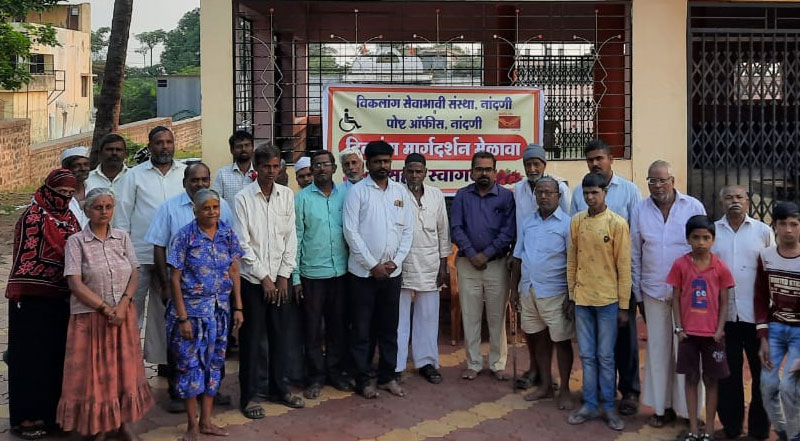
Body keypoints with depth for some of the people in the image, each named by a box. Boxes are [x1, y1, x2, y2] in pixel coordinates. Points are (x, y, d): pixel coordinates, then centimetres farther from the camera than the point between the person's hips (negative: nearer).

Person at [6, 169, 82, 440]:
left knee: (58, 354, 11)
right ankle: (25, 417, 11)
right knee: (32, 356, 1)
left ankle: (50, 409, 23)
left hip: (61, 298, 6)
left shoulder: (70, 218, 10)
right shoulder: (33, 217, -10)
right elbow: (25, 260, -12)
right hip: (34, 300, -6)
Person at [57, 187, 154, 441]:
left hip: (123, 315, 3)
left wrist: (122, 306, -13)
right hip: (90, 316, -3)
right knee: (95, 372, 3)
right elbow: (75, 284, -11)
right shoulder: (76, 242, -5)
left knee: (124, 370, 8)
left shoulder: (122, 238, 6)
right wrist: (105, 308, -15)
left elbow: (133, 276, 3)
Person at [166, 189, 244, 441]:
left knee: (214, 362, 10)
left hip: (221, 309, 4)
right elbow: (175, 278, -9)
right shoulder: (185, 237, -9)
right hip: (192, 309, -4)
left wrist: (238, 307, 3)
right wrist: (182, 317, -13)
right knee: (191, 363, 0)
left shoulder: (227, 233, 2)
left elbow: (234, 271, 7)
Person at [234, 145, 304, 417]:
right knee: (251, 337, 1)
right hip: (252, 278, -3)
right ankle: (248, 395, 10)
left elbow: (291, 237, 5)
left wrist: (284, 275, -1)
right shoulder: (244, 198, -6)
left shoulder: (286, 195, 4)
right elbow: (243, 243, -8)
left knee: (277, 334, 12)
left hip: (279, 278, 4)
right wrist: (263, 277, -9)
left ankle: (278, 388, 25)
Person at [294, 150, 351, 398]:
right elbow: (296, 238, -3)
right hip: (313, 272, -2)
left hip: (341, 271, 2)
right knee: (313, 327, 5)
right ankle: (316, 376, 16)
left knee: (338, 324, 11)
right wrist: (295, 276, -6)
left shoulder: (345, 195, 4)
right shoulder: (302, 198, -3)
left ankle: (335, 371, 24)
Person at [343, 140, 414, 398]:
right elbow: (351, 232, -10)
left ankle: (387, 376, 23)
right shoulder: (357, 191, -4)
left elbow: (407, 231, 7)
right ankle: (362, 380, 13)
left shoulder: (401, 192, 7)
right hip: (363, 271, -4)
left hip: (392, 272, 4)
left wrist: (395, 262, -5)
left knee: (389, 328, 11)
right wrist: (373, 265, -12)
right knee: (362, 329, 3)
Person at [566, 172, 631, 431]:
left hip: (608, 300, -3)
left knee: (605, 357, 4)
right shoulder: (576, 222, 3)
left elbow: (624, 267, -6)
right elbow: (572, 262, 9)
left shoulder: (617, 223, -8)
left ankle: (608, 407, 16)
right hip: (582, 299, 3)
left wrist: (624, 306, -7)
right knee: (587, 355, 10)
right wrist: (571, 297, 8)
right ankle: (590, 405, 19)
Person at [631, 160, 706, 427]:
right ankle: (662, 406, 21)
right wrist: (638, 295, 8)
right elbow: (635, 256, 7)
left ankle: (689, 409, 12)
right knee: (658, 349, 9)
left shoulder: (693, 207, -4)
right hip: (653, 292, 3)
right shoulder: (640, 211, 3)